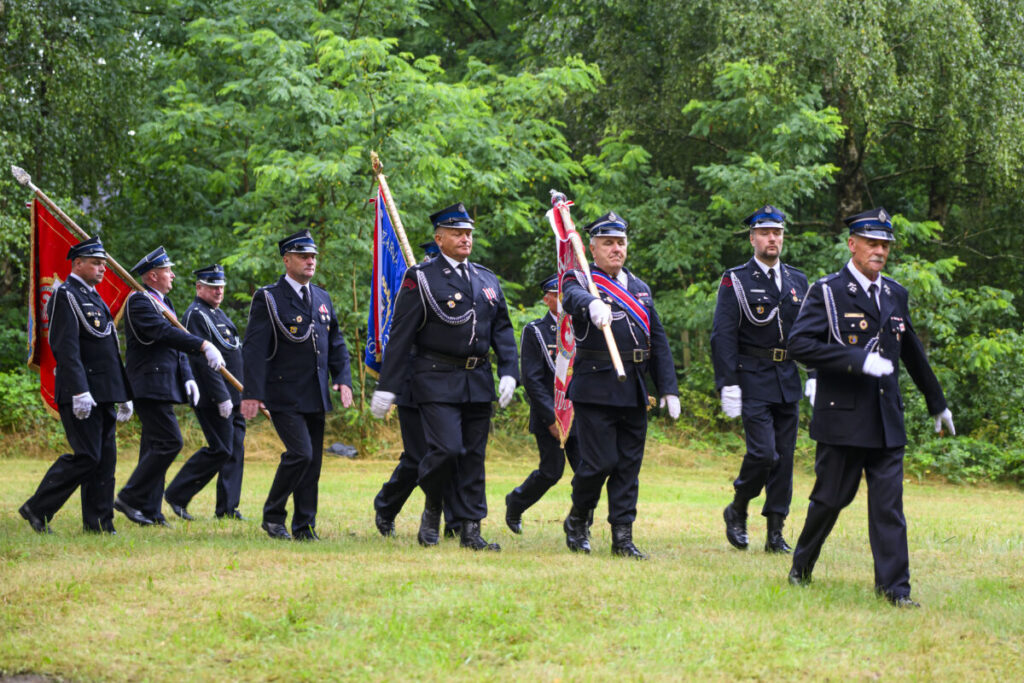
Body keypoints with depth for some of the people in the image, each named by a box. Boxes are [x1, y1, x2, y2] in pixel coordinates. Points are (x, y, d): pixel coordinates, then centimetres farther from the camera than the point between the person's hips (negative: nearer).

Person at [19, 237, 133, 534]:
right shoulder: (66, 296, -9)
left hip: (103, 395, 9)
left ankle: (98, 522, 10)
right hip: (82, 394, -9)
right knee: (85, 456, -12)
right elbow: (67, 348, -18)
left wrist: (124, 395, 24)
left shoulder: (94, 298, 21)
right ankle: (37, 509, -3)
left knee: (105, 457, 7)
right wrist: (79, 391, -26)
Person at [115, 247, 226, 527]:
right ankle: (130, 498, -9)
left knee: (156, 446, 8)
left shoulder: (164, 302, 20)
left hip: (163, 386, 10)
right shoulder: (139, 301, -11)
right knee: (169, 442, -15)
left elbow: (176, 343, 20)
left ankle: (150, 511, 10)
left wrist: (188, 378, 8)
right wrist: (204, 346, -27)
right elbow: (164, 332, -24)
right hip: (150, 385, -10)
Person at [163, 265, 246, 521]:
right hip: (213, 398, -10)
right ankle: (177, 495, -1)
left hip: (232, 396, 10)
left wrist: (243, 393, 21)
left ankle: (227, 507, 10)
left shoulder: (218, 313, 19)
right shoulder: (196, 315, -13)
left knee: (235, 449, 6)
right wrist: (222, 397, -22)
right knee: (220, 450, -10)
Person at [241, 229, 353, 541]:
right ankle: (273, 515, -1)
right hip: (284, 396, -7)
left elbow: (336, 343, 18)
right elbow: (254, 348, -11)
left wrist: (343, 379, 2)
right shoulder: (268, 298, -6)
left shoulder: (322, 298, 15)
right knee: (300, 453, -17)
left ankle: (305, 526, 15)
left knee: (313, 462, 7)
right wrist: (252, 393, -19)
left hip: (316, 397, 7)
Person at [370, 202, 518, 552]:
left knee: (473, 455, 6)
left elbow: (502, 329, 15)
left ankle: (470, 529, 10)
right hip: (437, 380, -6)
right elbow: (401, 335, -5)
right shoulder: (420, 278, -3)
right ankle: (432, 510, 9)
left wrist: (509, 372, -1)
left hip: (478, 380, 6)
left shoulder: (487, 280, 14)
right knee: (447, 448, -16)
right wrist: (386, 387, -8)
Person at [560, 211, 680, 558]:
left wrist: (669, 388, 9)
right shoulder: (581, 280, -1)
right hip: (596, 389, -6)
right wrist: (594, 305, -51)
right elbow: (574, 297, -27)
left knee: (629, 465, 5)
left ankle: (622, 536, 9)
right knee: (599, 462, -7)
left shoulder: (641, 288, 18)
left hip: (634, 392, 6)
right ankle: (577, 521, 16)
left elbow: (659, 341, 17)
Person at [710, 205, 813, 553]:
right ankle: (737, 511, 9)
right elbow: (723, 336, -8)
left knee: (784, 458, 5)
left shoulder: (797, 280, 12)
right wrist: (728, 385, -14)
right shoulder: (735, 280, -3)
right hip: (753, 381, -5)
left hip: (788, 381, 5)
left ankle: (776, 533, 11)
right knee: (763, 452, -15)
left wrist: (814, 376, 6)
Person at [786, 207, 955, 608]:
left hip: (887, 421, 4)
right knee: (831, 497, 4)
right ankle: (801, 568, 25)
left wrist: (937, 404, 32)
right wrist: (859, 361, -23)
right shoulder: (827, 292, -4)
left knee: (889, 503, -1)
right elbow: (800, 344, -17)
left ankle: (894, 586, 0)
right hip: (842, 419, -4)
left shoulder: (895, 295, 14)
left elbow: (913, 353, 25)